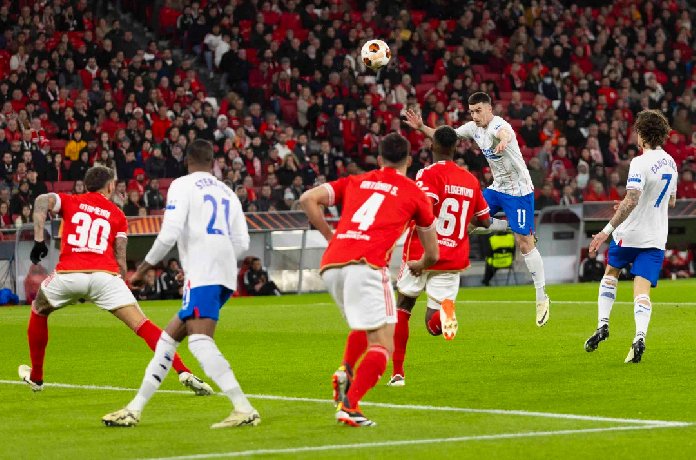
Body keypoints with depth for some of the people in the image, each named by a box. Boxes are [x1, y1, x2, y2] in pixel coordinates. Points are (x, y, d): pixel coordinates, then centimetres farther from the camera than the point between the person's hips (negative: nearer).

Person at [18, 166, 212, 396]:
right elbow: (120, 258, 13)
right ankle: (184, 373, -20)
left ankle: (36, 377, 35)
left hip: (68, 274, 1)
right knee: (142, 325, -5)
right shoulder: (117, 215, 21)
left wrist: (38, 240, -4)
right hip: (104, 274, -1)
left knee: (39, 312, 30)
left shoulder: (70, 202, 21)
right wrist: (122, 280, 21)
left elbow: (42, 201, -1)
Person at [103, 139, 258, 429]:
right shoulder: (227, 193, 21)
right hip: (225, 276, 8)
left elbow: (169, 233, -10)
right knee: (169, 337, 15)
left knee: (200, 342, -19)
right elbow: (241, 242, 16)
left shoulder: (182, 185, 2)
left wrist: (145, 267, 3)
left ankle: (244, 410, -32)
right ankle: (135, 409, 20)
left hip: (202, 274, -8)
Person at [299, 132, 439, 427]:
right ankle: (349, 406, -20)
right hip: (366, 266, -5)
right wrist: (419, 265, 46)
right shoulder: (415, 193, 16)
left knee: (365, 325, 29)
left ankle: (345, 372, 4)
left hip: (330, 265, 5)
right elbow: (432, 254, 24)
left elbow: (308, 199, 12)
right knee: (382, 345, -2)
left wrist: (331, 237, 18)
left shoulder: (355, 182, 24)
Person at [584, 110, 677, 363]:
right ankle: (639, 337, -25)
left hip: (629, 234, -5)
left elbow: (631, 201, -26)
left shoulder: (640, 163, -17)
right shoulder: (670, 162, 8)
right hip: (656, 238, 5)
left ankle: (603, 325, 17)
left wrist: (606, 231, -25)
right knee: (642, 290, -4)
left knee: (610, 273, 22)